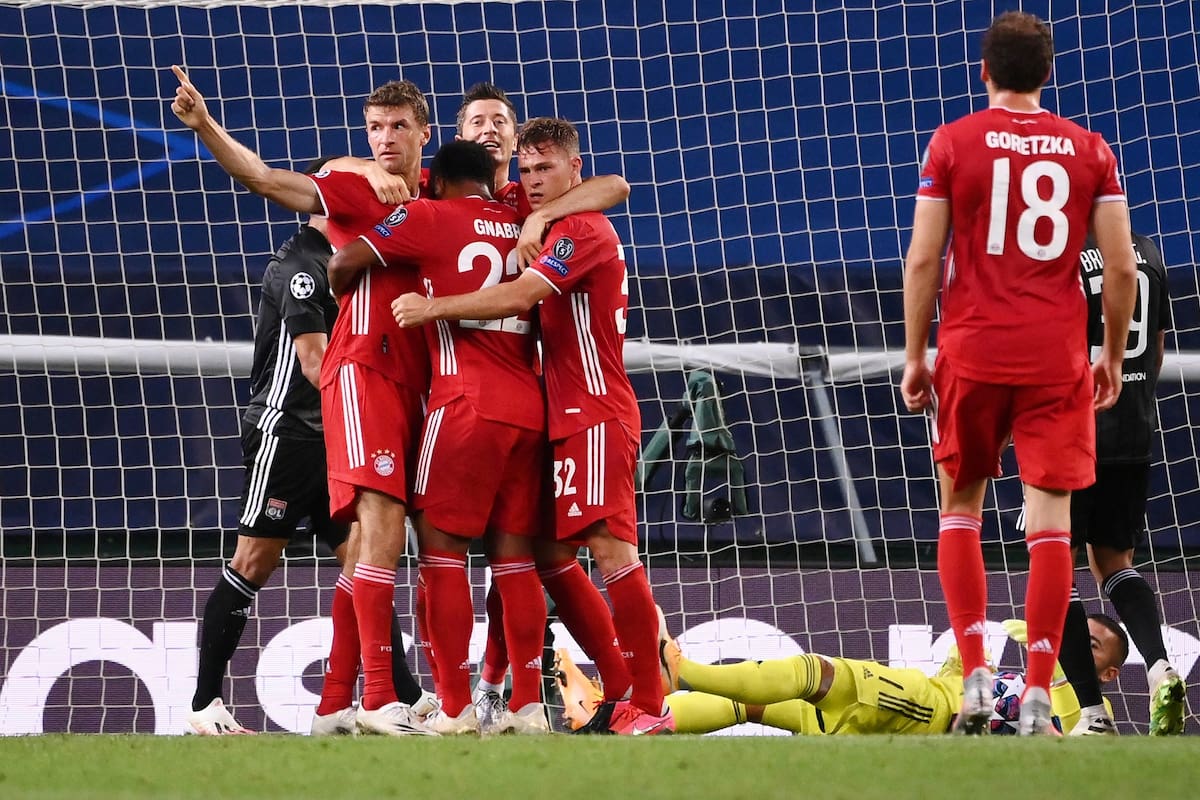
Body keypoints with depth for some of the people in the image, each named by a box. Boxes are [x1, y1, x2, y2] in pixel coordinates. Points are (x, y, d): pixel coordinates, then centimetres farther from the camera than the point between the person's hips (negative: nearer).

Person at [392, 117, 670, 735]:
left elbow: (518, 297, -20)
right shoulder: (557, 231, 22)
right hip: (567, 419, 11)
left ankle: (649, 707, -20)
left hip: (596, 416, -11)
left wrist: (434, 308, -17)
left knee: (608, 547, -17)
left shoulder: (582, 229, -10)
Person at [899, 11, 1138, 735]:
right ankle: (1037, 697, -5)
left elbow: (923, 259, -3)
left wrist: (914, 356, 5)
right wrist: (1113, 356, 14)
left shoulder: (953, 143, -1)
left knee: (960, 510, 14)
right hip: (1058, 360, 1)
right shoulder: (1089, 150, 4)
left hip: (972, 353, 0)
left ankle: (976, 674, 2)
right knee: (1050, 520, 1)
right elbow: (1122, 266, 2)